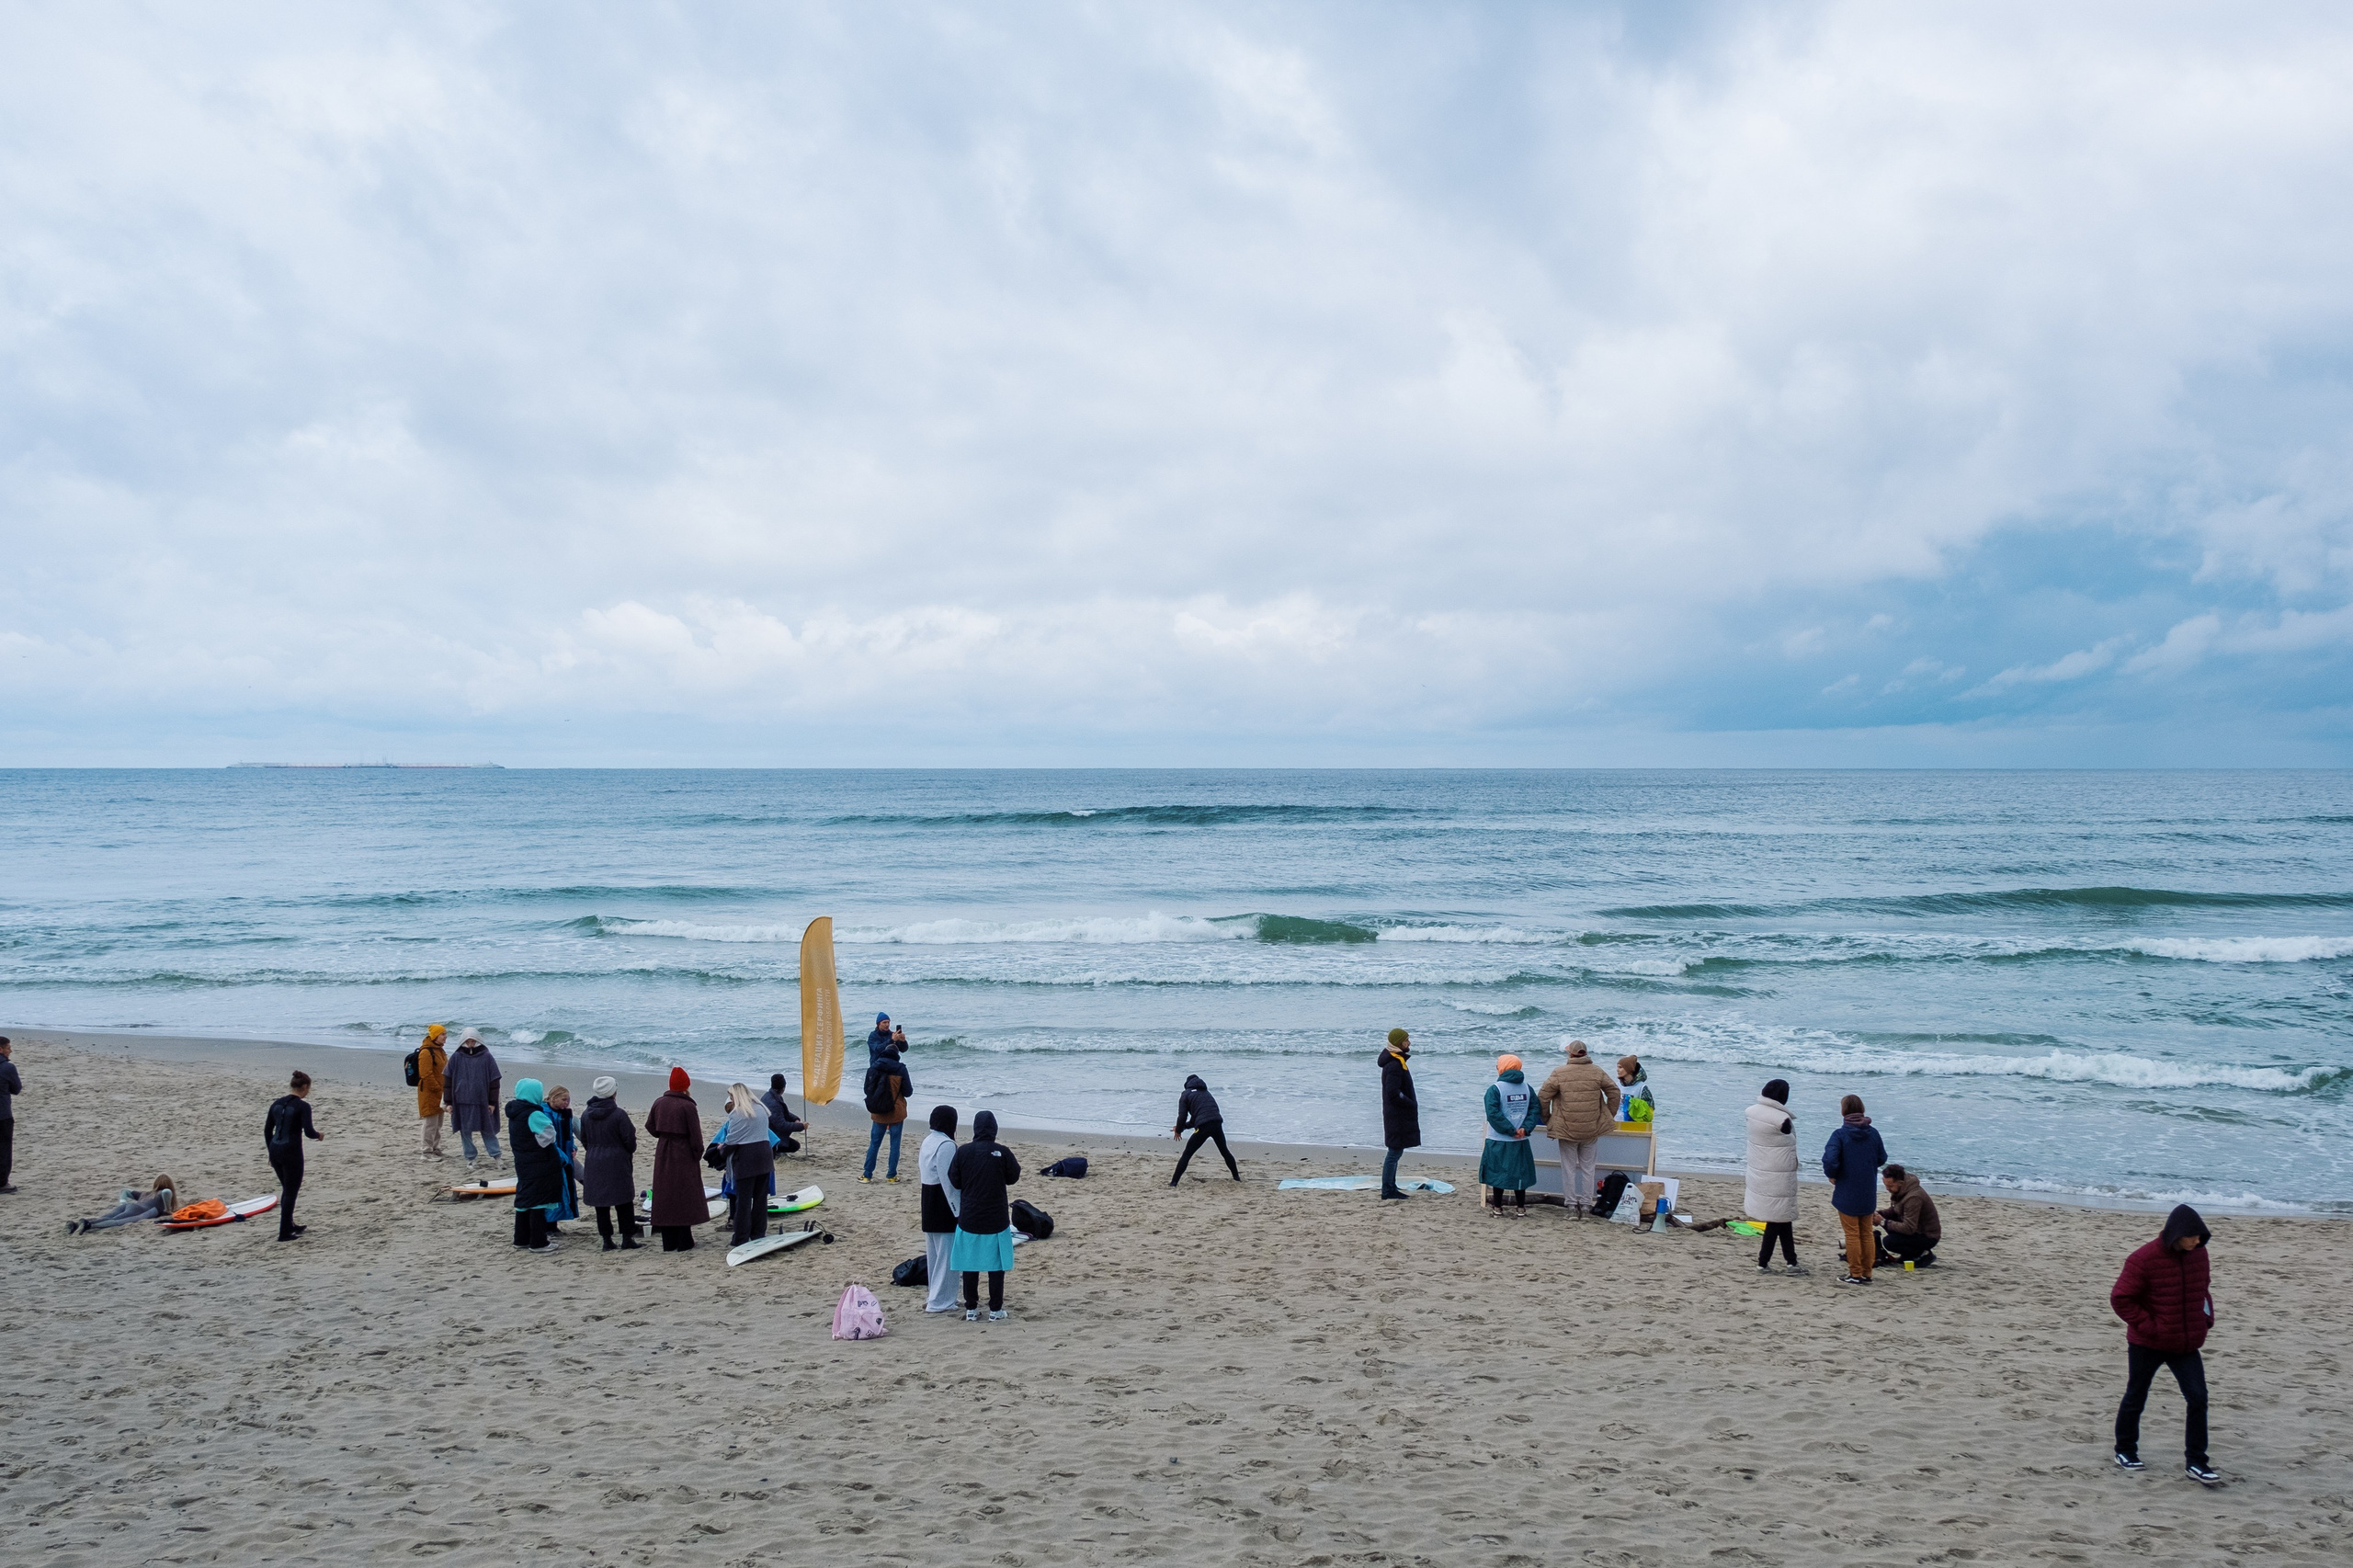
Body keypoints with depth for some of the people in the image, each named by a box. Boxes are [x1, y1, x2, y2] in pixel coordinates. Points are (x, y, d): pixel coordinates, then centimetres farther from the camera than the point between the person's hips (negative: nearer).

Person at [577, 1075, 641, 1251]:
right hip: (617, 1162, -4)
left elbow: (584, 1140, 10)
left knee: (600, 1203, 7)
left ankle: (607, 1240, 8)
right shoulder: (619, 1114, -14)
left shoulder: (586, 1115, 2)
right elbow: (629, 1139, -9)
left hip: (594, 1163, 4)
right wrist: (630, 1152, 11)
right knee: (624, 1201, 5)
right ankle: (627, 1238, 6)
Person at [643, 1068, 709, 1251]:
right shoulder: (687, 1106, -14)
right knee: (685, 1197, 2)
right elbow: (695, 1134, -13)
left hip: (663, 1153, 5)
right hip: (683, 1154, -5)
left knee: (665, 1196, 9)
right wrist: (698, 1153, -2)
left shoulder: (659, 1103, 2)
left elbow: (650, 1126, 11)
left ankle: (668, 1243, 12)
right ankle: (684, 1243, 3)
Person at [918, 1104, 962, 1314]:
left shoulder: (928, 1141, 11)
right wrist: (958, 1210, -17)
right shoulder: (946, 1145, -19)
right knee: (947, 1253, -2)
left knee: (935, 1252, 18)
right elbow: (950, 1181, -21)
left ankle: (936, 1296, 27)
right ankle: (940, 1301, 1)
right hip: (944, 1204, -10)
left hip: (929, 1201, 10)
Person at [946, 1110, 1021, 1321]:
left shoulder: (963, 1152, -8)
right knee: (996, 1264, 7)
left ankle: (971, 1309, 15)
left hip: (969, 1218, 1)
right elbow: (1013, 1177, 2)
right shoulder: (1002, 1153, -11)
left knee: (970, 1263, 10)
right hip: (996, 1218, -1)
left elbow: (954, 1182, 1)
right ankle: (996, 1310, 10)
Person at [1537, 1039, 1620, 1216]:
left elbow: (1543, 1097, -6)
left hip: (1567, 1129, -2)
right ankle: (1586, 1206, 14)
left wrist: (1547, 1120, 7)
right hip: (1591, 1129, 2)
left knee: (1569, 1168, 8)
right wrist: (1610, 1116, 15)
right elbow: (1614, 1092, 5)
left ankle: (1571, 1205, 9)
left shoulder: (1559, 1073, -8)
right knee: (1587, 1167, 13)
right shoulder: (1597, 1072, -1)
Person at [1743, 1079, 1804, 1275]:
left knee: (1784, 1218, 17)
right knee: (1778, 1219, 6)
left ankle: (1791, 1261, 22)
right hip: (1778, 1177, -7)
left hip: (1758, 1174, 7)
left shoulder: (1751, 1112, -4)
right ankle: (1763, 1262, 11)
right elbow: (1790, 1144, -7)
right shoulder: (1782, 1120, -23)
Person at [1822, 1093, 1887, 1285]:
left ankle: (1855, 1275, 8)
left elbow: (1830, 1160, -24)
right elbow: (1882, 1158, 8)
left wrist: (1832, 1175, -4)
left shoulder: (1840, 1134, -16)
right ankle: (1867, 1274, 18)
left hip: (1847, 1194, -4)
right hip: (1868, 1194, 4)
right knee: (1867, 1234, 14)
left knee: (1852, 1234, 4)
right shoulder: (1873, 1133, -2)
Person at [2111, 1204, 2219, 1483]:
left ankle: (2196, 1462, 2)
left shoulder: (2198, 1254, -1)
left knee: (2198, 1398, -6)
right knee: (2135, 1398, 11)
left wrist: (2206, 1318, 5)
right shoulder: (2144, 1259, -20)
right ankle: (2125, 1451, 30)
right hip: (2147, 1345, -4)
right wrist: (2147, 1326, -19)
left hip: (2185, 1344, 4)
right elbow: (2120, 1298, -17)